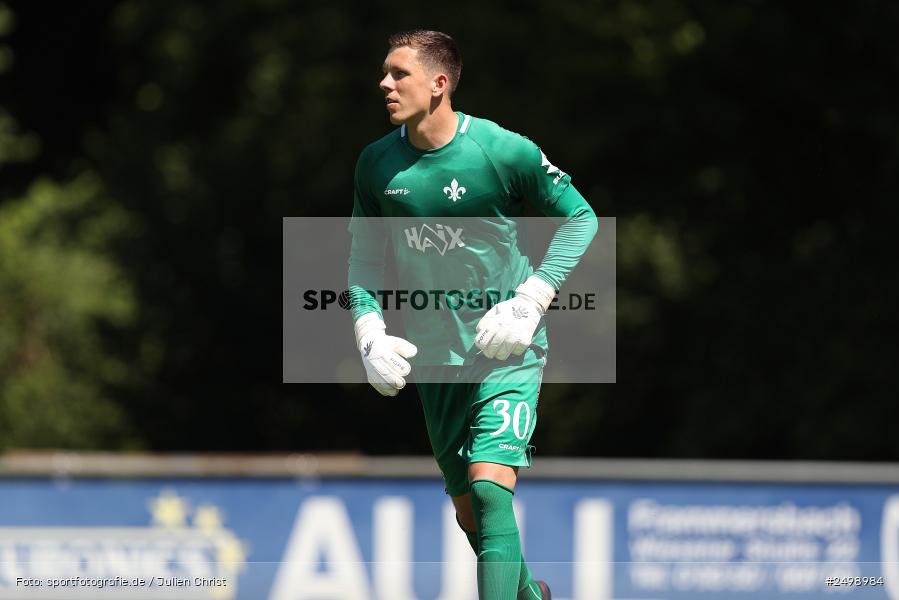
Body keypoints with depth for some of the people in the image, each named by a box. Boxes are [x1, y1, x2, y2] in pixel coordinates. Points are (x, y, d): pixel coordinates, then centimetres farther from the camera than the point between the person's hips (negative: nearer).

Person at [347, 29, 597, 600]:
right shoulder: (377, 163, 1)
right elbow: (364, 255, 13)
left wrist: (530, 302, -11)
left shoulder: (505, 150, -13)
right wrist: (369, 331, -4)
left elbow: (580, 217, -2)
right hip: (433, 357, 5)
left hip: (507, 351, -5)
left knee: (489, 486, -23)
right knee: (470, 514, 12)